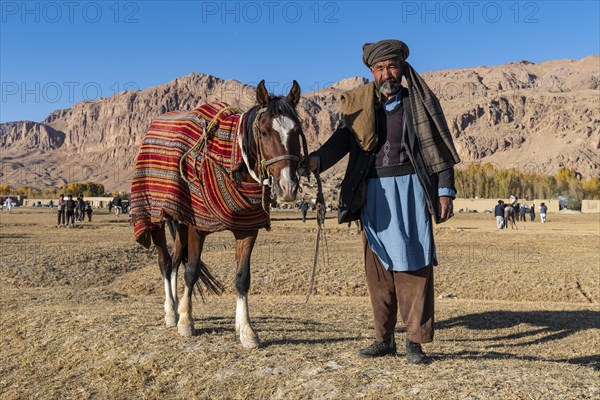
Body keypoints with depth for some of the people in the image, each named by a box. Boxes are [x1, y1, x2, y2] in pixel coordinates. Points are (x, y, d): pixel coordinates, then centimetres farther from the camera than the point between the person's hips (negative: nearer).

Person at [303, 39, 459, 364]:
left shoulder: (419, 102, 5)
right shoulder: (360, 105, 10)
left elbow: (440, 149, 4)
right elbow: (343, 139, -2)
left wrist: (445, 191, -3)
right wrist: (317, 159, -22)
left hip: (410, 188, -2)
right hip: (373, 192, 3)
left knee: (414, 262, -4)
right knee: (377, 265, 6)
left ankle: (415, 340, 6)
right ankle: (384, 339, 17)